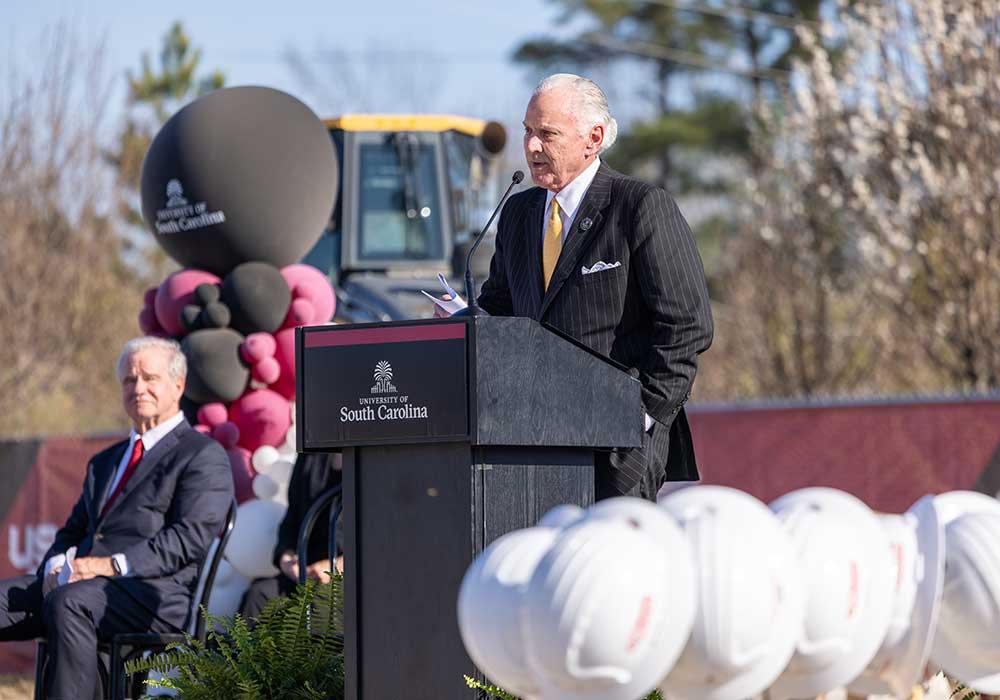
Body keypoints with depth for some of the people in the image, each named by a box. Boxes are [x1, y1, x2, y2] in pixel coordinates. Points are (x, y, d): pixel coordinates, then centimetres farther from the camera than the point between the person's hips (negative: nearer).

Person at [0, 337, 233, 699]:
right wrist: (57, 565, 0)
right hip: (78, 583, 7)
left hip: (157, 594, -7)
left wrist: (113, 564, -19)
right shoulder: (104, 462, 31)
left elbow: (192, 537, -9)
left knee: (70, 601, -37)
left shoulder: (205, 456, 5)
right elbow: (73, 531, 26)